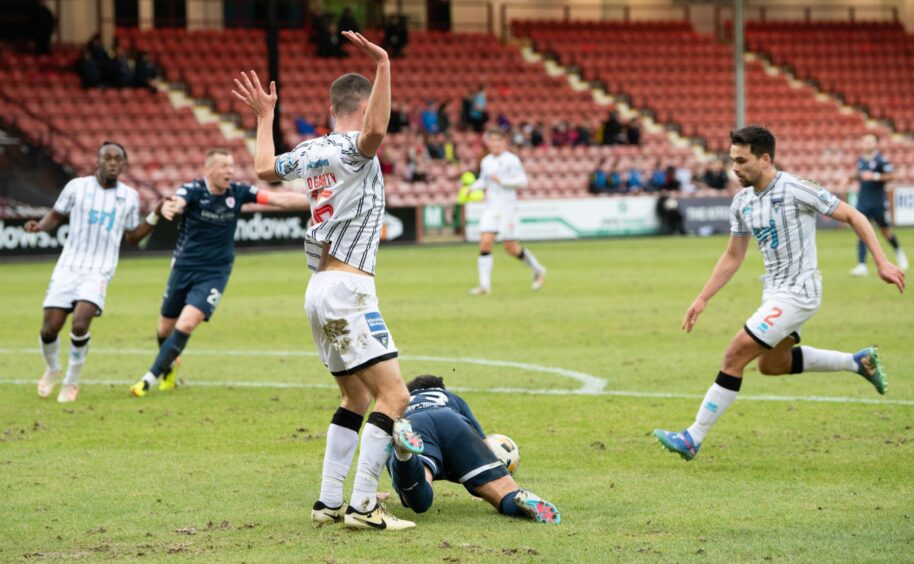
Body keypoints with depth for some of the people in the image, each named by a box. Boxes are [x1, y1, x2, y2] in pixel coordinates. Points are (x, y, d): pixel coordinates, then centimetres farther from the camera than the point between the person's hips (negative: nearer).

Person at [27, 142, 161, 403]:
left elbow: (132, 237, 16)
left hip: (99, 272, -1)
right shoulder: (77, 187, 1)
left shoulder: (129, 197, 6)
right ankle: (52, 369, 30)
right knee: (49, 330, -5)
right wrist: (39, 226, -7)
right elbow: (56, 215, 13)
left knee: (79, 325, -23)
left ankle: (71, 381, 0)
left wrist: (155, 215, 4)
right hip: (68, 267, 1)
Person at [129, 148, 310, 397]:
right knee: (166, 328, 11)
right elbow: (174, 203, -36)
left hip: (215, 273, 0)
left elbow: (280, 199, -8)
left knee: (186, 324, -19)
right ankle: (169, 368, 42)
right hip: (184, 268, 0)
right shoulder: (193, 190, -14)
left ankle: (150, 378, -11)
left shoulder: (238, 192, -6)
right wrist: (169, 207, -62)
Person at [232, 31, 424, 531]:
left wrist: (265, 117, 39)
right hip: (347, 288, -9)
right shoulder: (352, 148, -11)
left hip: (320, 291, 9)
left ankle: (328, 503, 17)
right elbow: (374, 132, -34)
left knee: (356, 399, 19)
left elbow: (264, 169, 27)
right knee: (393, 395, -11)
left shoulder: (310, 151, 11)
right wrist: (383, 68, -39)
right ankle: (363, 507, -18)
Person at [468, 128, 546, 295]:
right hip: (491, 208, 5)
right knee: (485, 242, -10)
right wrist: (473, 188, 7)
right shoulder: (486, 161, 11)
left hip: (507, 208, -5)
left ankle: (537, 270, 23)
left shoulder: (511, 160, -7)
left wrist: (502, 181, -18)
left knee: (511, 248, -1)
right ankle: (484, 285, -9)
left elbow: (523, 181, -10)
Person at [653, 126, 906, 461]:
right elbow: (733, 257, 15)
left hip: (797, 292, -9)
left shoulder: (796, 190, -19)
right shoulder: (742, 202, 4)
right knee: (772, 365, 23)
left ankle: (693, 439, -8)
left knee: (735, 356, -13)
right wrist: (702, 300, 10)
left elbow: (853, 217, -12)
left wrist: (881, 262, -15)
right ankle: (858, 362, 34)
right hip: (774, 292, 9)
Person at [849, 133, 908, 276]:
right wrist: (855, 177, 9)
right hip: (863, 202, 4)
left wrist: (875, 176, -27)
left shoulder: (881, 160, -10)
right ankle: (862, 265, -12)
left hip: (878, 202, -4)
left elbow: (891, 175, -19)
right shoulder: (860, 160, 9)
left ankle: (898, 252, 40)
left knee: (886, 231, 11)